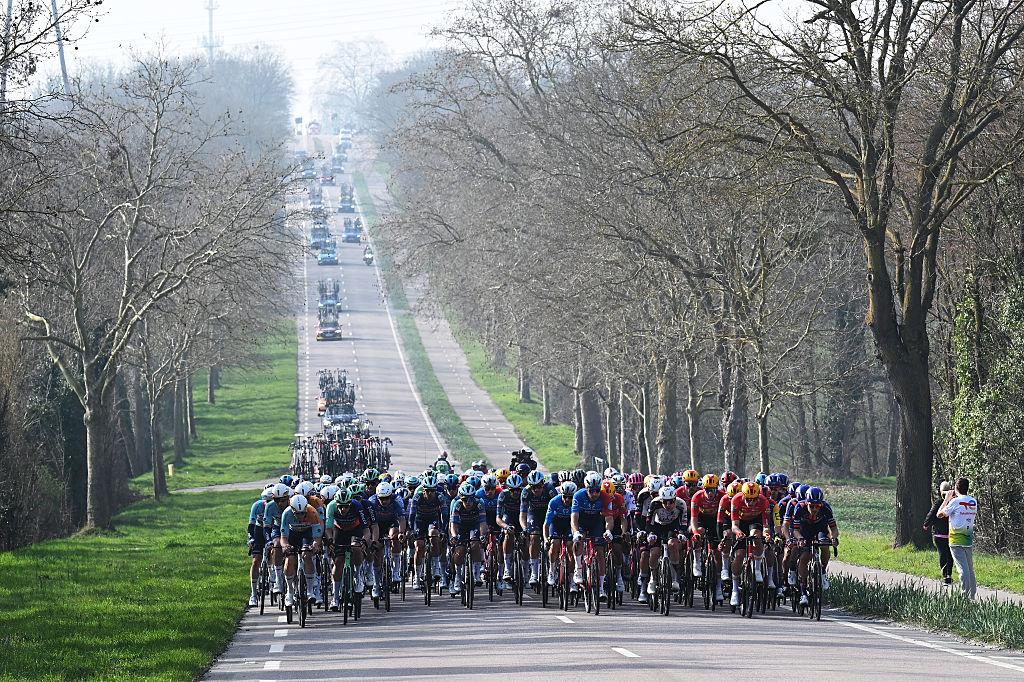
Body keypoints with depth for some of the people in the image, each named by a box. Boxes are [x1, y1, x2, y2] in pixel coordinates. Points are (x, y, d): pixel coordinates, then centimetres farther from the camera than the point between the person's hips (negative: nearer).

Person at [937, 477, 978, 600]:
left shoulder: (955, 502, -11)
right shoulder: (973, 502, 6)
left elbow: (939, 514, -1)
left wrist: (947, 499, 12)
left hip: (956, 540, -6)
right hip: (969, 539, 6)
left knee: (963, 569, -11)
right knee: (970, 569, 14)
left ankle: (966, 596, -17)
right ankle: (972, 596, 18)